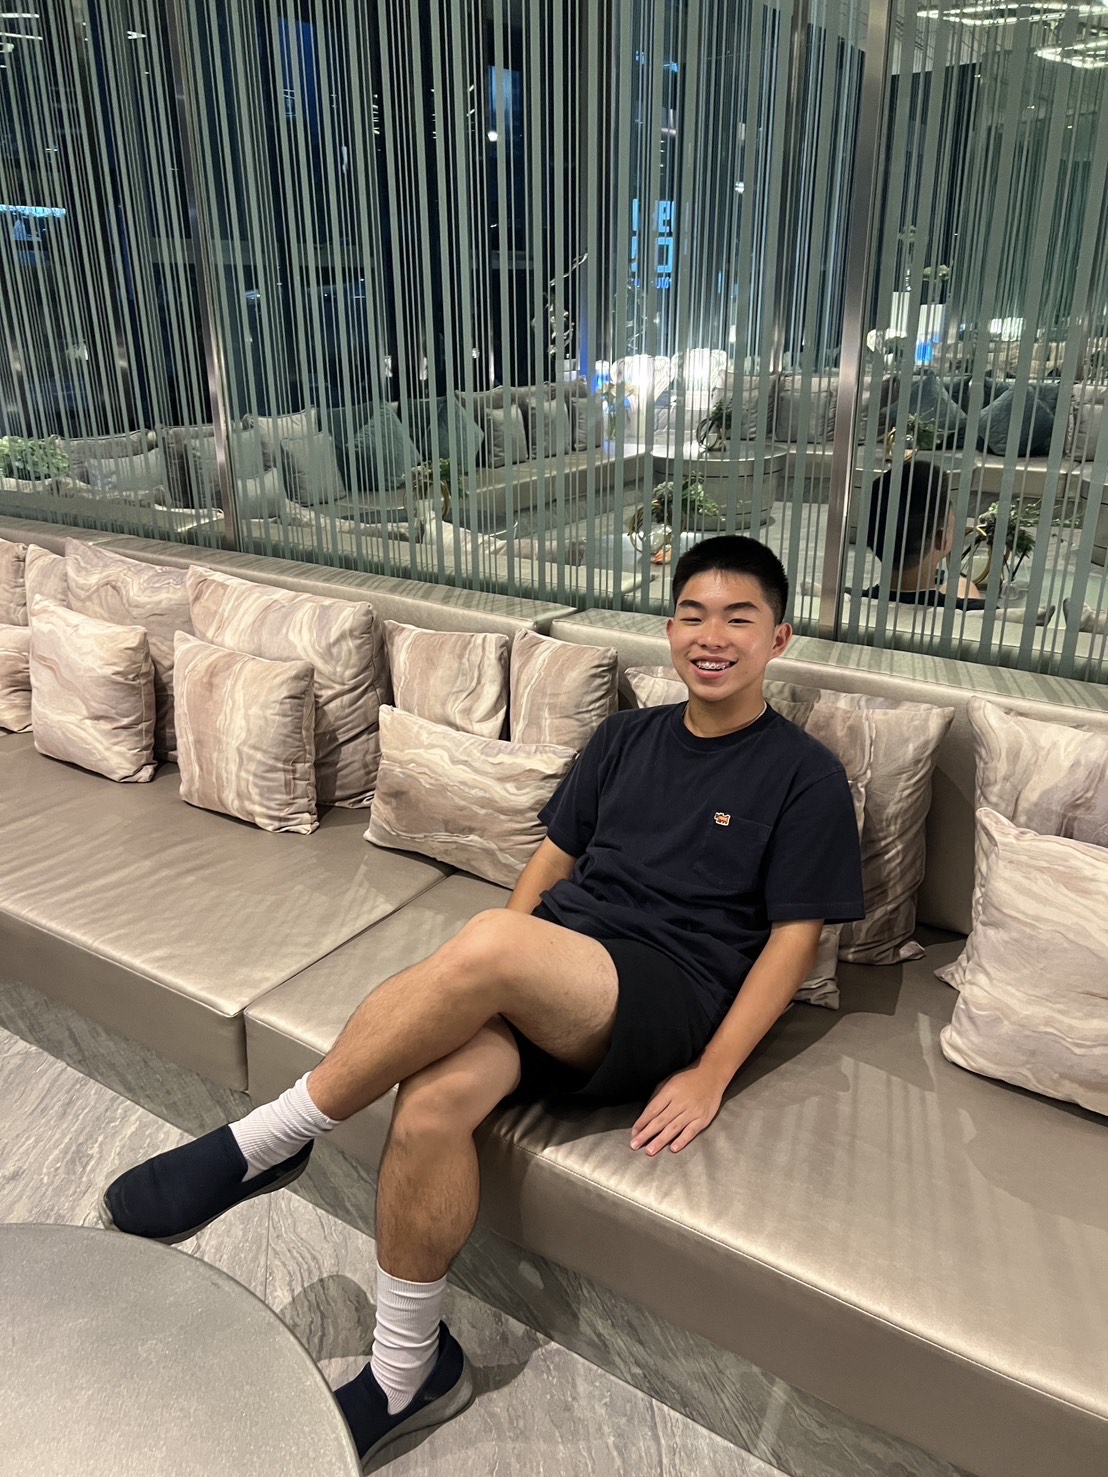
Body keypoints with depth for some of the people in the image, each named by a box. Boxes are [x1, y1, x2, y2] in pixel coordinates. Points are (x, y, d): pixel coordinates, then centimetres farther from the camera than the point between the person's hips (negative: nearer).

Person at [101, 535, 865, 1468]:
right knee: (437, 1092, -28)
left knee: (489, 940, -35)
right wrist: (481, 984, 3)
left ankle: (262, 1145, -15)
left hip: (666, 999, -4)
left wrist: (709, 1077, -8)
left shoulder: (804, 775, 3)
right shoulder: (625, 739, 17)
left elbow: (794, 937, 0)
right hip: (545, 973, 5)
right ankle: (408, 1373, -3)